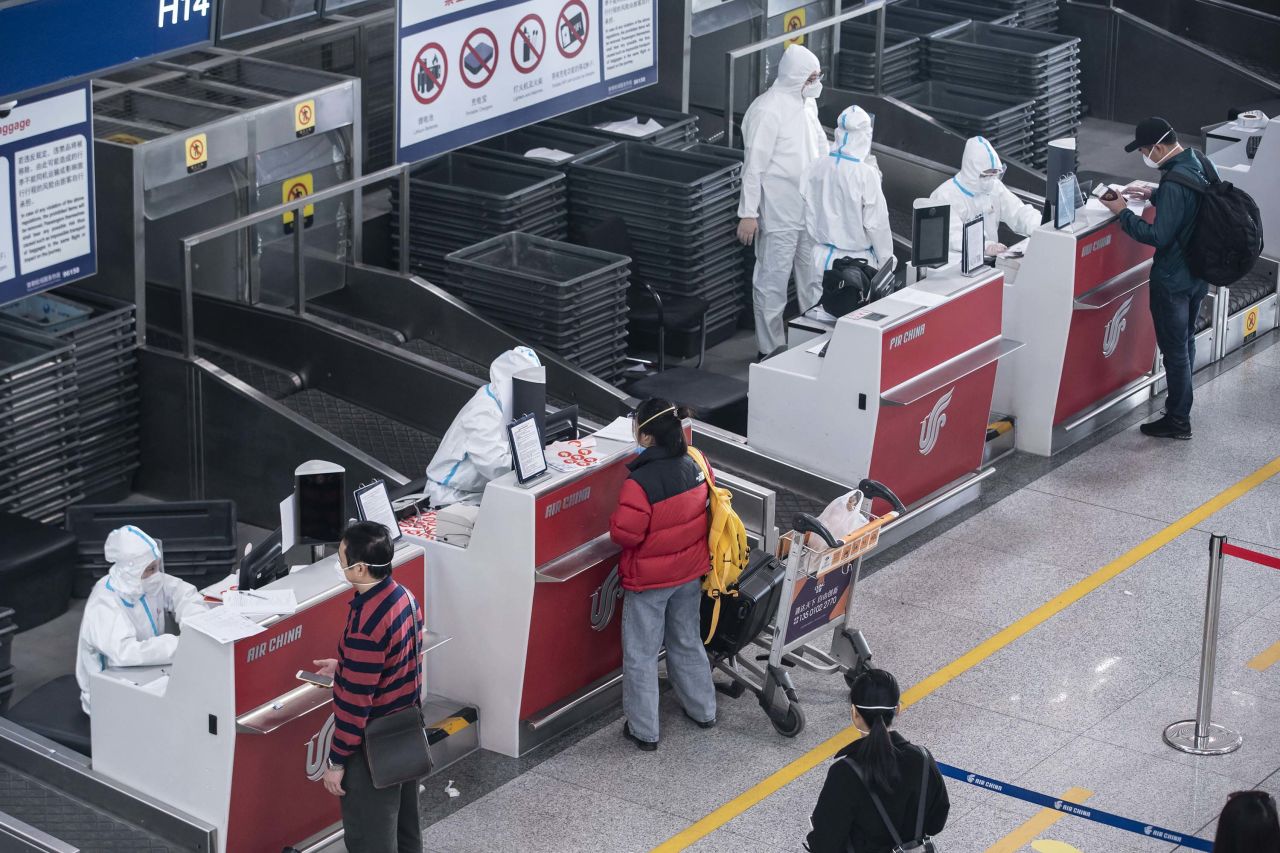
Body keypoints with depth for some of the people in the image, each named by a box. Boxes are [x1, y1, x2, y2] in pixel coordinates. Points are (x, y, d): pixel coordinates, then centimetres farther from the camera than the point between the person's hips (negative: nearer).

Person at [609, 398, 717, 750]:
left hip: (649, 580, -6)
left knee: (641, 654, 8)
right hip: (690, 573, 7)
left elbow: (625, 533, -24)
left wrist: (615, 521, -5)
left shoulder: (641, 482, -29)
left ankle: (644, 731, 14)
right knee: (687, 642, 25)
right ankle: (703, 710, 38)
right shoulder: (694, 467, -8)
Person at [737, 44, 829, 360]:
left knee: (815, 279, 17)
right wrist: (748, 213, -18)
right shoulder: (767, 110, -19)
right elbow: (754, 165, -18)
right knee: (773, 283, 0)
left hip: (811, 209, 8)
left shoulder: (807, 102, 7)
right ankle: (770, 349, 9)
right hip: (779, 214, -8)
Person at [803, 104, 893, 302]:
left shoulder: (820, 167, -2)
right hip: (856, 261, -6)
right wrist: (886, 260, 1)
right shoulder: (866, 174, -18)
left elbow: (809, 212, 8)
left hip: (823, 258, 6)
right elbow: (876, 223, -12)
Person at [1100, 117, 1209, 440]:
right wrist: (1154, 196, 8)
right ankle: (1180, 404, 37)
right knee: (1186, 342, 22)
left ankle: (1178, 421, 13)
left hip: (1172, 280, -9)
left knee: (1174, 349, 3)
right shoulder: (1199, 164, 0)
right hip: (1198, 273, 9)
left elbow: (1158, 236, -27)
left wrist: (1123, 212, -18)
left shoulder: (1174, 184, -29)